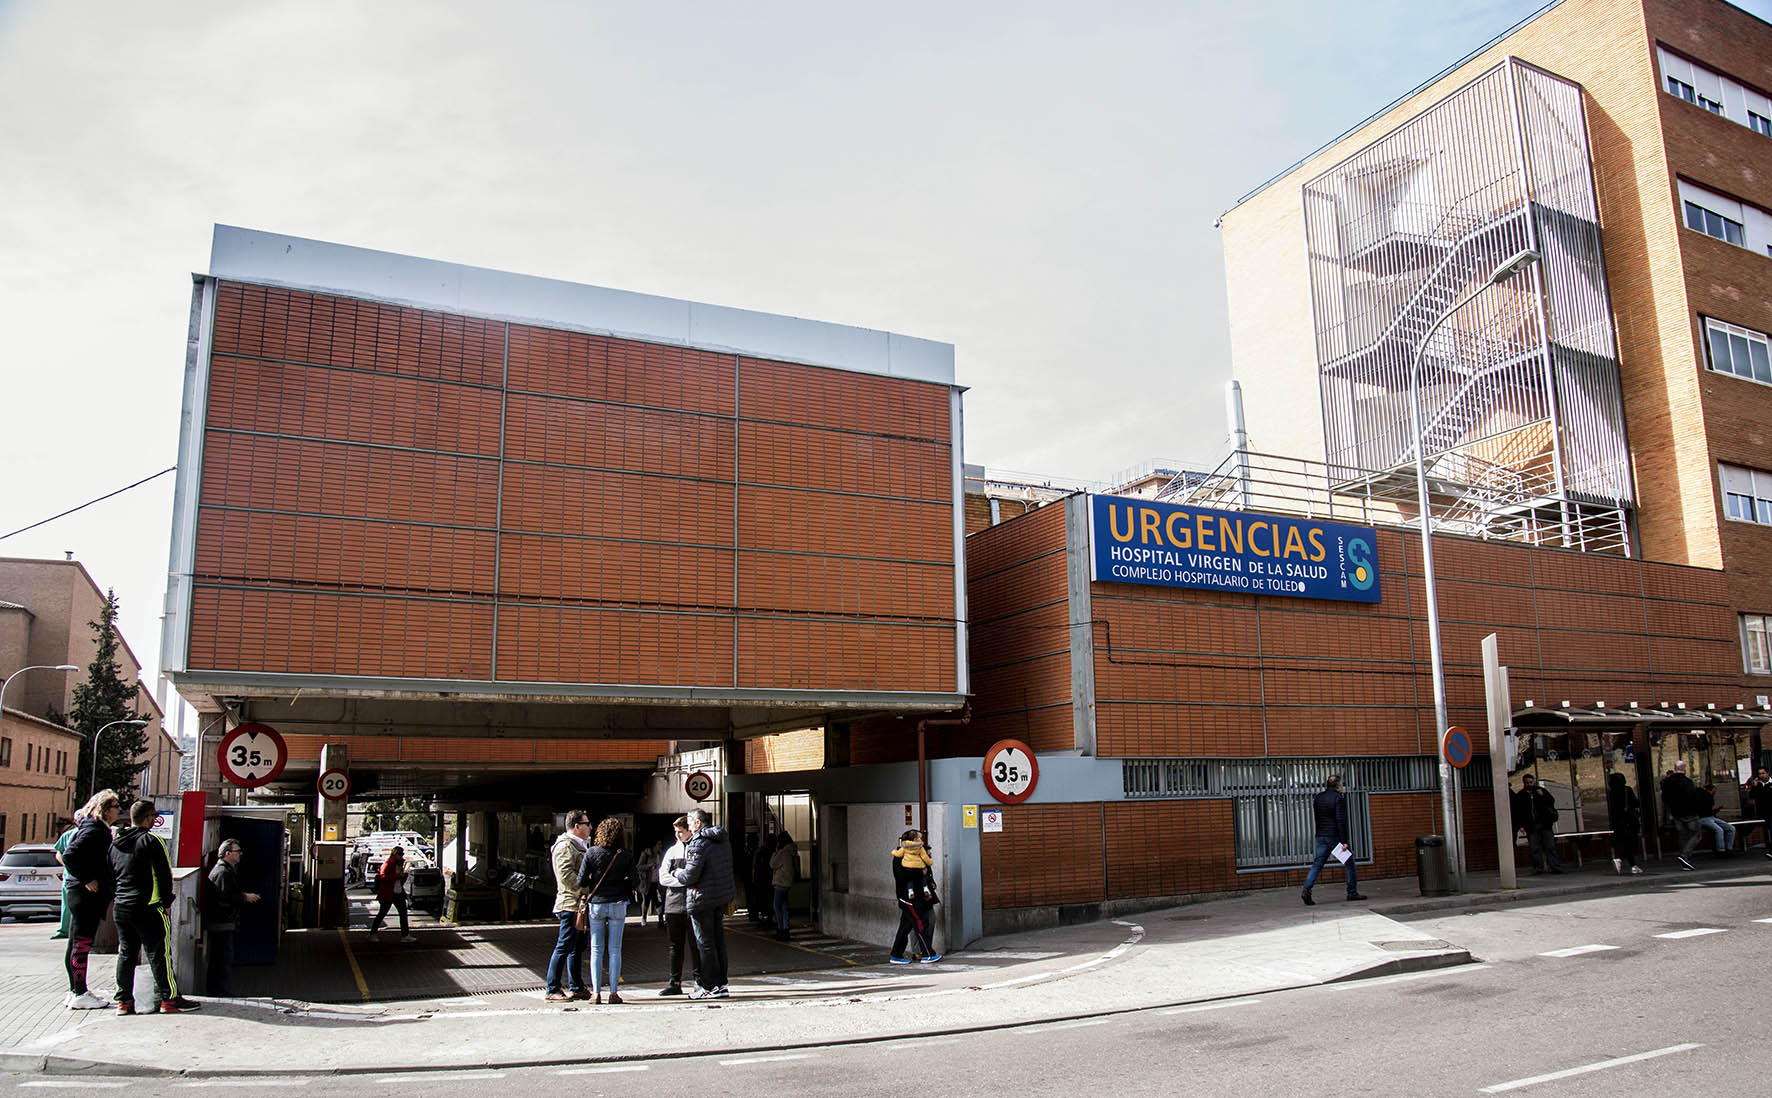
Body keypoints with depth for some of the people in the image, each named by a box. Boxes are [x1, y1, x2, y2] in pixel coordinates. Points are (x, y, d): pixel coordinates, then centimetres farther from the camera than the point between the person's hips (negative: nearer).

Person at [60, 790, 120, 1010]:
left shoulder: (99, 829, 16)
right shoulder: (93, 830, -15)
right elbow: (69, 856, -24)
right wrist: (87, 880, -20)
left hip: (80, 894, 10)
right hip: (86, 894, -10)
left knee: (77, 944, 14)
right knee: (81, 944, -5)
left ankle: (76, 991, 22)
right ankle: (79, 994, -1)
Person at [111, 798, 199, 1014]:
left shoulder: (115, 843, 11)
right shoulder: (151, 840, -12)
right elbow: (164, 875, -14)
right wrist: (166, 903, -6)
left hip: (121, 907, 7)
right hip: (149, 907, -7)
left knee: (125, 953, 13)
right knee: (159, 953, -4)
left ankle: (123, 1001, 14)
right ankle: (169, 999, -3)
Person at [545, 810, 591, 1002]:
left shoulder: (578, 845, 20)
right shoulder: (565, 846, -13)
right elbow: (566, 875, -23)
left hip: (579, 904, 10)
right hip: (571, 903, -10)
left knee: (577, 947, 14)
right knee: (564, 947, -6)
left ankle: (576, 988, 21)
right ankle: (553, 990, -1)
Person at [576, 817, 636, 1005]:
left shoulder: (592, 853, -5)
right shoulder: (626, 857, -3)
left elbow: (582, 880, -3)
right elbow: (631, 883, -1)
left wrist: (585, 895, 14)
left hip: (596, 904, 0)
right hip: (618, 904, 0)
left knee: (597, 950, 7)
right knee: (615, 949, 6)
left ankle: (596, 992, 6)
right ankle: (614, 992, 4)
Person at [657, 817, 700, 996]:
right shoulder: (672, 851, 14)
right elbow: (663, 877, 4)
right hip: (674, 903, 3)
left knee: (695, 944, 0)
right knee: (676, 946, 6)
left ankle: (698, 980, 7)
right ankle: (675, 983, 11)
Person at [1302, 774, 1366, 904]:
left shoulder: (1317, 798, 9)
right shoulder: (1338, 798, -12)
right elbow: (1341, 821, -17)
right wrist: (1344, 841, -18)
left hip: (1321, 837, 5)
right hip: (1336, 836, -5)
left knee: (1317, 864, 1)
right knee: (1350, 864, 12)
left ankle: (1307, 889, -16)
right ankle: (1352, 892, 17)